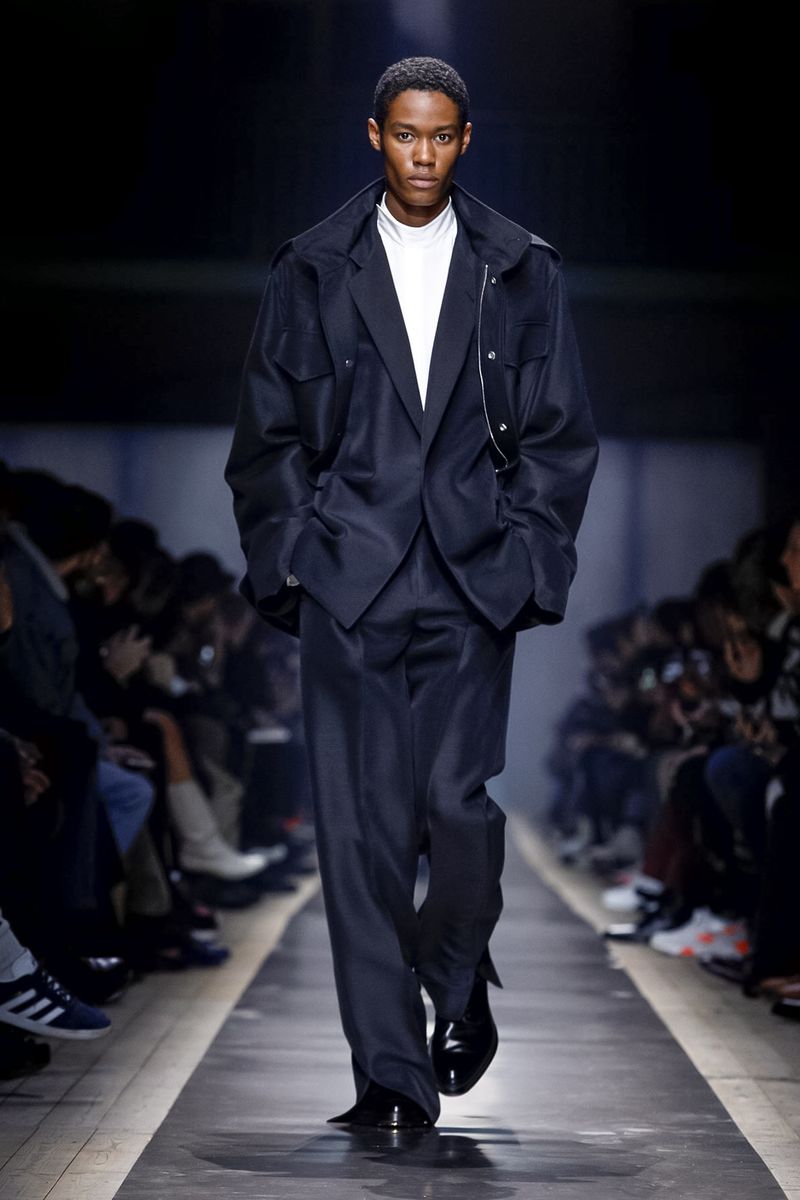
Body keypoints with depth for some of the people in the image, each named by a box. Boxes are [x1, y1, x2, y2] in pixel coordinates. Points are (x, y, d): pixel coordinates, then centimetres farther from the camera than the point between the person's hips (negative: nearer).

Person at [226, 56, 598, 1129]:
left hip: (473, 586, 0)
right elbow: (269, 436, 11)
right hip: (347, 587, 0)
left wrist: (529, 560, 0)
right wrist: (287, 561, 2)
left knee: (460, 806, -7)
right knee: (362, 827, -3)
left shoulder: (521, 272, 9)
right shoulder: (311, 272, 9)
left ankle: (460, 980, 25)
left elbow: (559, 436, 10)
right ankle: (391, 1073, 3)